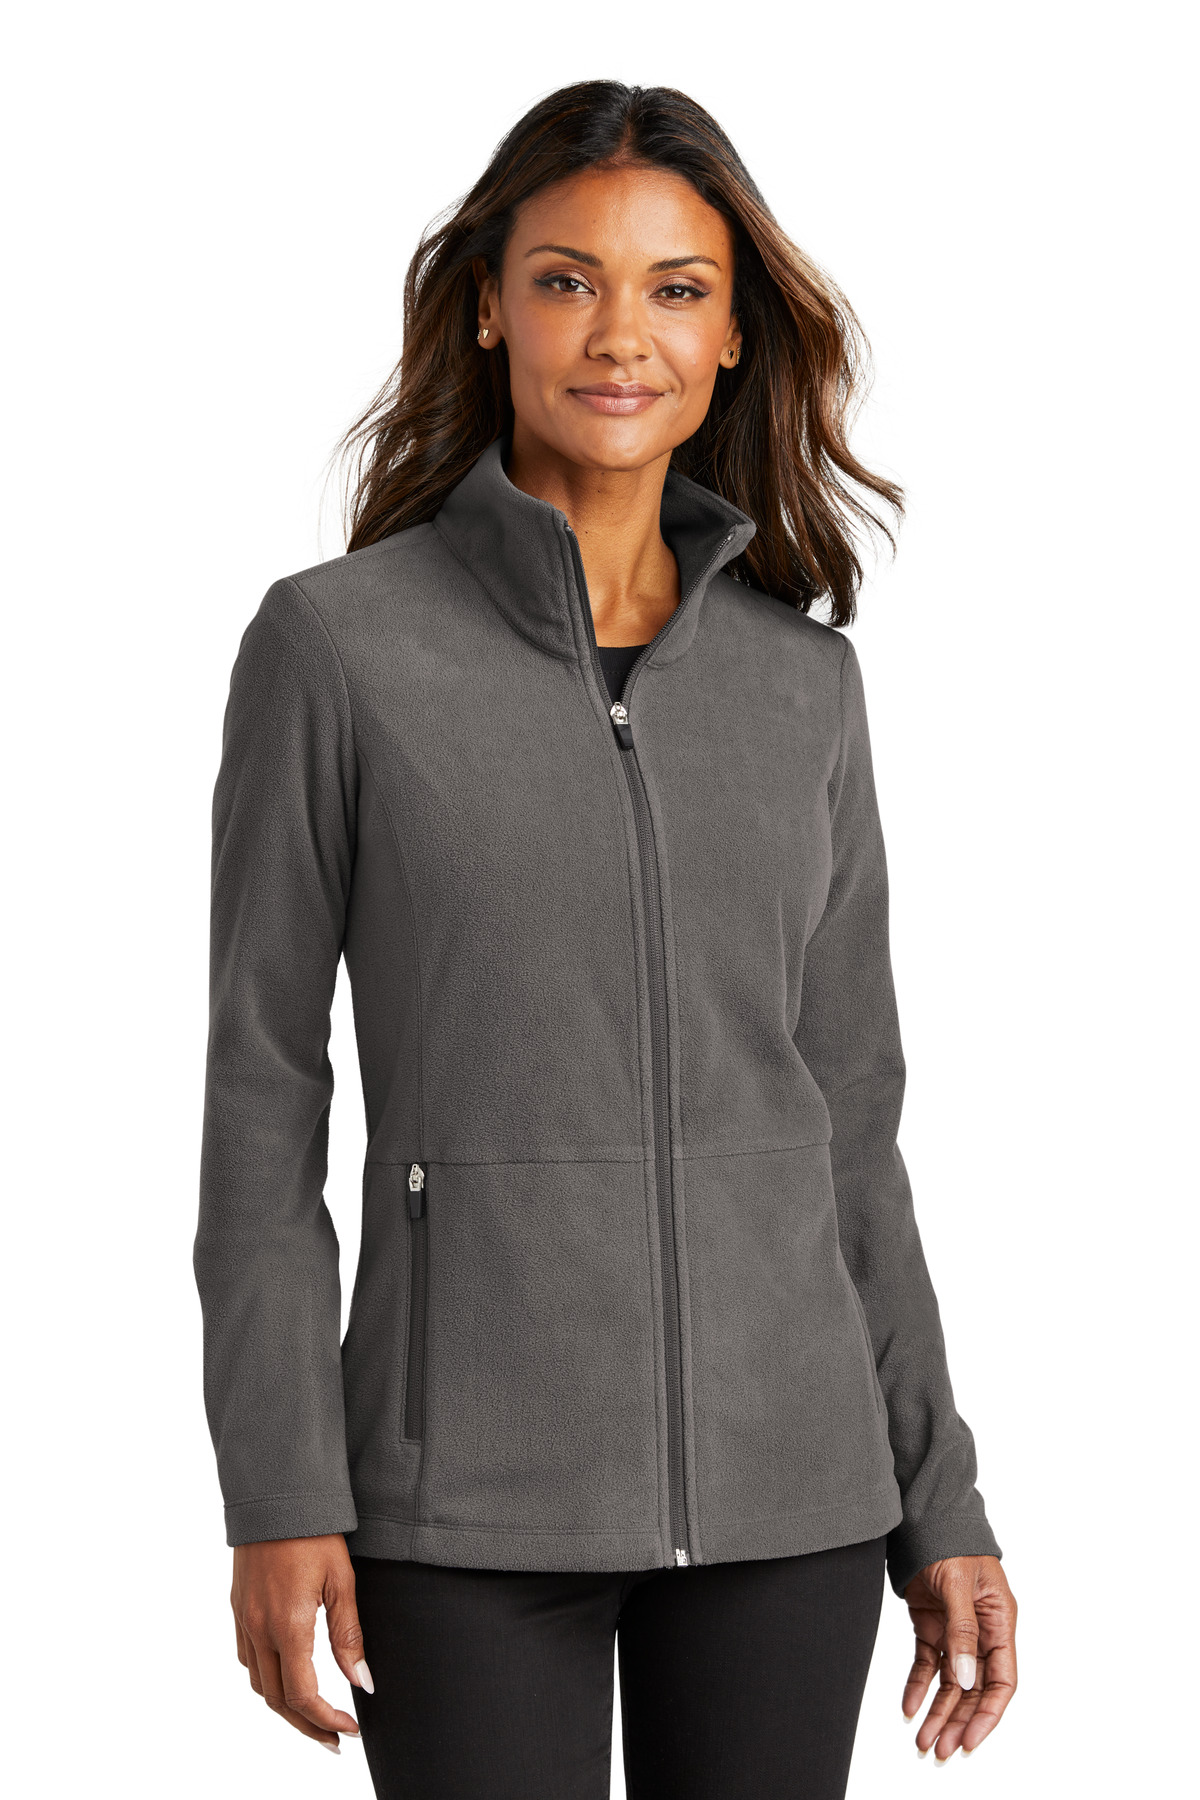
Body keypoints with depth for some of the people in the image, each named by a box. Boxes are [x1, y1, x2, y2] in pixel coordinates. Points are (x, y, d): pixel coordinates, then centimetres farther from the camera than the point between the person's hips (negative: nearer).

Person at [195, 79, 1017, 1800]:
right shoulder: (338, 642, -3)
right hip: (473, 1488, -3)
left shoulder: (802, 678, 7)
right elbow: (263, 1094, -2)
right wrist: (278, 1496, -8)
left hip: (784, 1476, 3)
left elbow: (848, 1114, 11)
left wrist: (942, 1502, 8)